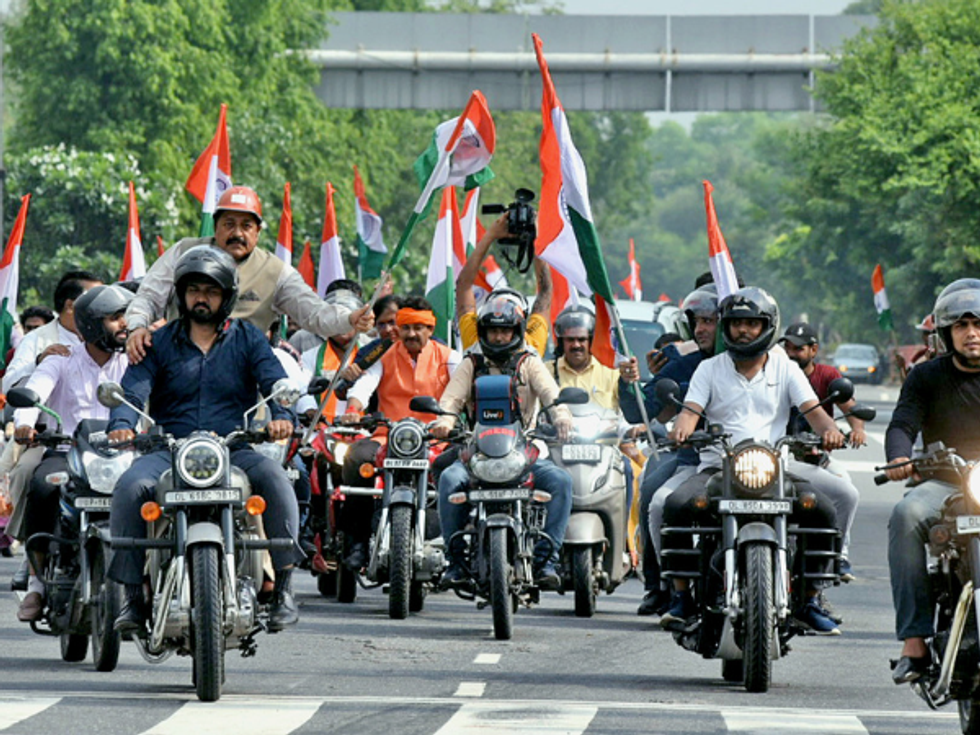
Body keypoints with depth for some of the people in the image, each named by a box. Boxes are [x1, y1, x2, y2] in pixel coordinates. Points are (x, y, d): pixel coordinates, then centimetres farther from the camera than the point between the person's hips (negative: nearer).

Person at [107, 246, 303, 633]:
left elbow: (274, 380, -2)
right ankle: (132, 594, -21)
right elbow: (134, 387, -1)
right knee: (130, 486, -29)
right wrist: (122, 424, -24)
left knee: (273, 478, -31)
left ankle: (282, 588, -24)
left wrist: (280, 415, -26)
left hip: (234, 451, -1)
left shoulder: (248, 339, 13)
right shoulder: (160, 343, 13)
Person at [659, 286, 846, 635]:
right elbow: (691, 410, 2)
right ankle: (681, 596, -18)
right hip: (717, 467, 0)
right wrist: (682, 428, -24)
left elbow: (813, 410, 2)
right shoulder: (710, 369, 14)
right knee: (676, 505, -30)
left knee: (823, 510, -24)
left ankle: (809, 601, -10)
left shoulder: (786, 369, 14)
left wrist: (829, 429, -22)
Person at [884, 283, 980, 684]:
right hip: (941, 483, 0)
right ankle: (914, 640, -36)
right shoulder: (927, 376, 11)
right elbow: (902, 425, -1)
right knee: (906, 514, -33)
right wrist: (899, 458, -25)